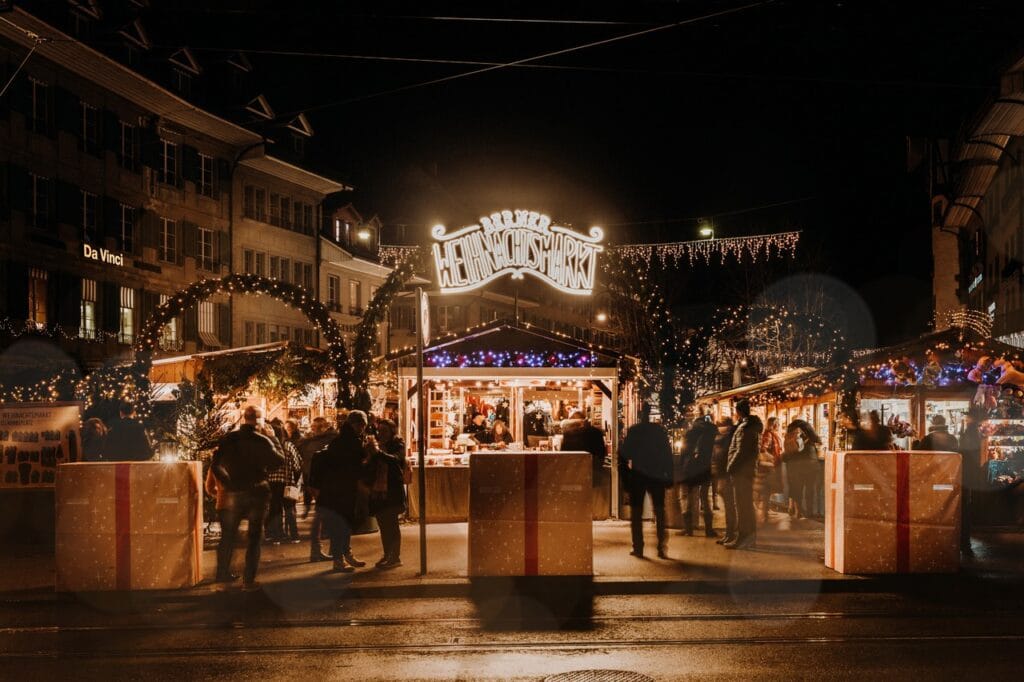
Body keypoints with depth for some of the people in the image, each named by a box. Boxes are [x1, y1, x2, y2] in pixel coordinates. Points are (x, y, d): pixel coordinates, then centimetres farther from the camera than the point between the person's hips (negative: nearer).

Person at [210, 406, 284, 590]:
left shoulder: (228, 439, -2)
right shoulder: (262, 441, -10)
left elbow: (216, 465, -2)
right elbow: (279, 460, -7)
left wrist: (228, 483, 9)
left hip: (234, 493, 2)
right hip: (257, 493, -2)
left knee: (228, 535, 16)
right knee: (254, 538, 6)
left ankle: (223, 574, 17)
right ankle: (249, 580, 3)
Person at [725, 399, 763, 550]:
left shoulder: (745, 427, -17)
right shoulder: (754, 426, 13)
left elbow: (741, 451, -22)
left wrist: (730, 468, -15)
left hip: (741, 470, -10)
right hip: (748, 470, 10)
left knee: (742, 505, -6)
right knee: (747, 504, 16)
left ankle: (742, 538, -5)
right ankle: (750, 536, 22)